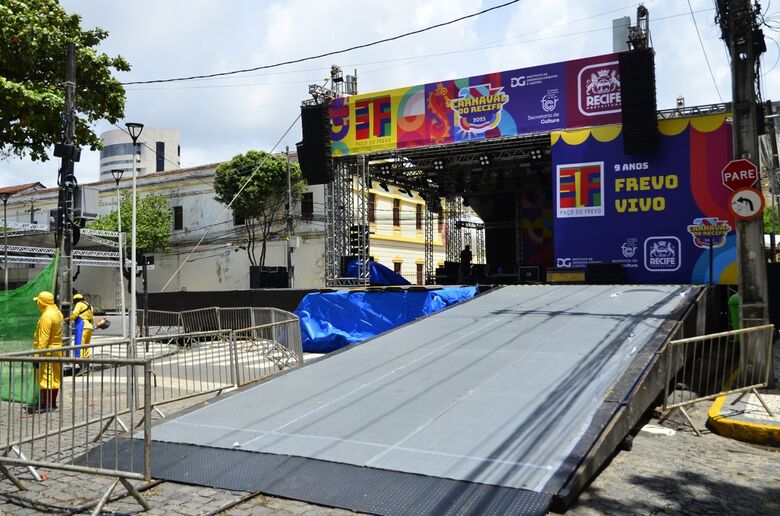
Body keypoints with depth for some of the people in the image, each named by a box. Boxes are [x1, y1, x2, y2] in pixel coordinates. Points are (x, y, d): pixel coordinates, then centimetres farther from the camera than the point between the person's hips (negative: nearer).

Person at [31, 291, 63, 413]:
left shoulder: (46, 316, -19)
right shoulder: (57, 312, 11)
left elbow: (43, 338, -23)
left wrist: (38, 355, -22)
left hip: (48, 351, -10)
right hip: (57, 349, 10)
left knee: (45, 377, -5)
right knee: (54, 377, 12)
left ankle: (46, 404, -3)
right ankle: (52, 403, 19)